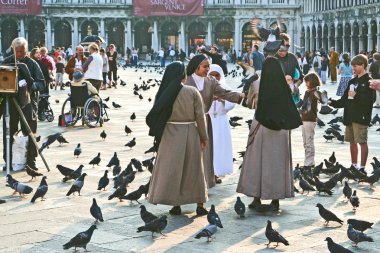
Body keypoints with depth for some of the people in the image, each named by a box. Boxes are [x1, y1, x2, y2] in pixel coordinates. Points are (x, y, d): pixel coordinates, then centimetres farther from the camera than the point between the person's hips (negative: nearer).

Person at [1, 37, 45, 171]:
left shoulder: (32, 63, 1)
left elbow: (41, 82, -1)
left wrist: (30, 85, -20)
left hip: (28, 101, -1)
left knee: (30, 131, -2)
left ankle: (30, 159, 5)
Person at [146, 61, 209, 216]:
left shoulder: (165, 93, -3)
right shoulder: (193, 92, -6)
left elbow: (156, 117, -1)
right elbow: (200, 117, -6)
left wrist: (159, 135, 12)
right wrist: (204, 137, 5)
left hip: (170, 135, 0)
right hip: (190, 134, 0)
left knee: (171, 169, 8)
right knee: (193, 169, 11)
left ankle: (176, 205, 8)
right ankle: (200, 205, 16)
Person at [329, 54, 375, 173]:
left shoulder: (368, 81, -7)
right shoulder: (352, 81, 16)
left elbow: (370, 99, -19)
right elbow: (344, 100, 17)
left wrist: (356, 95, -17)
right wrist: (332, 103, 5)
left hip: (361, 117, -8)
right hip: (350, 116, 8)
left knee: (362, 142, -4)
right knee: (352, 141, 13)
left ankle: (362, 167, 0)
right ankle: (354, 166, 23)